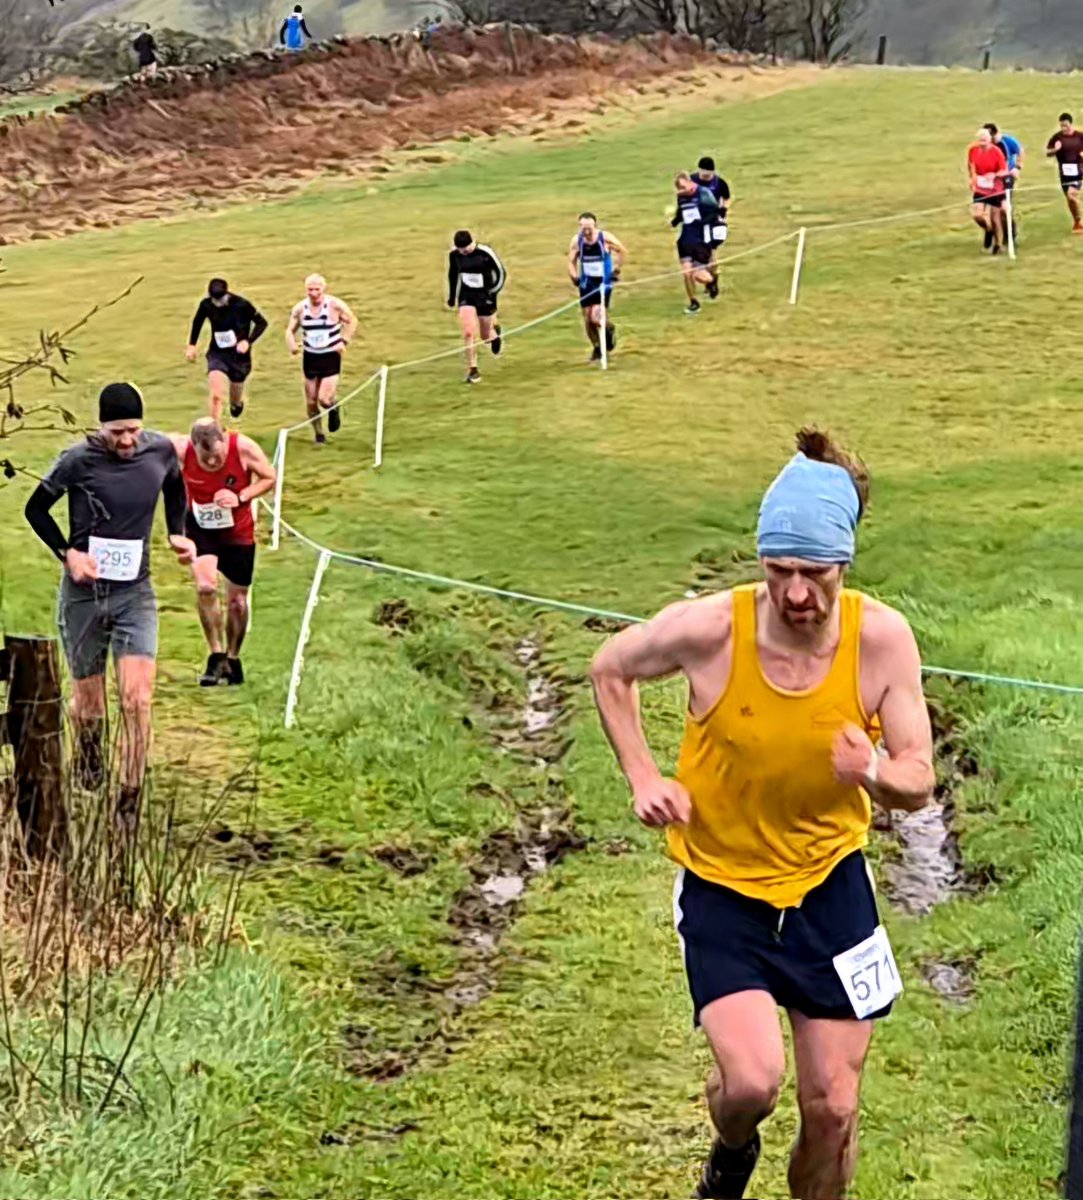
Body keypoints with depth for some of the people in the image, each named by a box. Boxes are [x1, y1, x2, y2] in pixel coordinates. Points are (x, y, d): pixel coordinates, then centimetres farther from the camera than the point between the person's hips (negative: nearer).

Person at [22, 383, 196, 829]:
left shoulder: (161, 450, -3)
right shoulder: (78, 461, -12)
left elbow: (175, 488, 20)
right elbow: (36, 508, 0)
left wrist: (177, 533, 5)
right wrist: (67, 553, -13)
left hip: (136, 594, 1)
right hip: (83, 593, -1)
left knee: (137, 698, -13)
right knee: (88, 705, 10)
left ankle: (130, 803, -6)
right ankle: (87, 760, 45)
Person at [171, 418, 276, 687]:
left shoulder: (244, 448, -25)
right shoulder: (180, 449, -24)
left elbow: (270, 478, -9)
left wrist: (241, 497, -24)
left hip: (238, 532, 1)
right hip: (200, 528, -1)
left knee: (237, 600, 10)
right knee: (205, 587, -23)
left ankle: (233, 659, 33)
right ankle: (217, 656, -6)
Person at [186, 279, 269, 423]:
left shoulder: (242, 305, -19)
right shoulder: (206, 305, -11)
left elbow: (262, 323, -8)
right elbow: (197, 321, 11)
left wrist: (248, 341, -20)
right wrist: (192, 345, 10)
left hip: (239, 355, -1)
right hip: (217, 354, 1)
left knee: (235, 400, 16)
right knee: (216, 396, -20)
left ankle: (237, 403, 55)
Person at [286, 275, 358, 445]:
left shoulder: (335, 305, -12)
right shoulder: (300, 308, -3)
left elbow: (352, 321, 1)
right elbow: (290, 330, 7)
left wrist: (344, 341, -11)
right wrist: (292, 344, -14)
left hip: (331, 357, -3)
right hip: (310, 358, 3)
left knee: (324, 400, -14)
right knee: (311, 402, 7)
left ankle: (334, 408, 23)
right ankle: (319, 434, 29)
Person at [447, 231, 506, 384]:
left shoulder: (486, 253, -20)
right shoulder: (454, 255, -8)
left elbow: (501, 274, -10)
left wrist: (493, 292, -17)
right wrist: (452, 296, 16)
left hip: (485, 296, -2)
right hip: (466, 296, 2)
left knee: (485, 336, 10)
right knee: (469, 333, -14)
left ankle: (494, 331, 49)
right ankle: (472, 369, -3)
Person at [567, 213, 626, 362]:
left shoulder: (606, 238, -16)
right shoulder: (577, 241, -9)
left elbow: (623, 252, -1)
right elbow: (571, 261, 2)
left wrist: (617, 270, -7)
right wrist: (574, 276, -15)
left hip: (604, 283, -4)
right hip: (587, 284, 4)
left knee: (597, 318, -16)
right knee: (588, 319, 6)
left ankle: (610, 329, 20)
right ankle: (597, 348, 29)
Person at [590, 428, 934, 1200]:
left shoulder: (883, 639, -17)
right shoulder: (708, 629, -21)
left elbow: (919, 783, -9)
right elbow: (611, 670, 0)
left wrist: (875, 772, -32)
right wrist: (643, 777, -9)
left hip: (830, 883, 2)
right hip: (722, 885, -2)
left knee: (832, 1109, 5)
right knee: (753, 1082, -18)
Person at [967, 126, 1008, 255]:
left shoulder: (997, 152, -16)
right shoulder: (973, 150, -7)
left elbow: (1005, 171, -13)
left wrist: (994, 175, -32)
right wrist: (973, 178, 13)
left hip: (995, 189, -2)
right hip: (980, 189, 2)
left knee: (995, 218, 4)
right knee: (977, 215, -13)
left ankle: (997, 245, 22)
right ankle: (988, 230, 20)